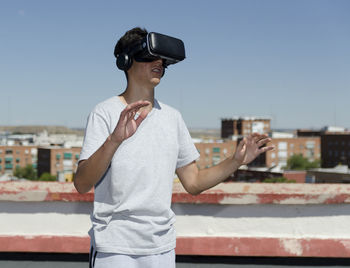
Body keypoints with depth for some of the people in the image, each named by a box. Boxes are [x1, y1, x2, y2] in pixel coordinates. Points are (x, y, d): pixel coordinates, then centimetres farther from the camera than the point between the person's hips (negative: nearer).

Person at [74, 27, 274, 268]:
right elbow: (82, 184, -18)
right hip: (114, 247, -5)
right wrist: (115, 139, -33)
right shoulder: (106, 112, -7)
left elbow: (193, 183, 13)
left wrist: (236, 161, 1)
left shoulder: (172, 117, 10)